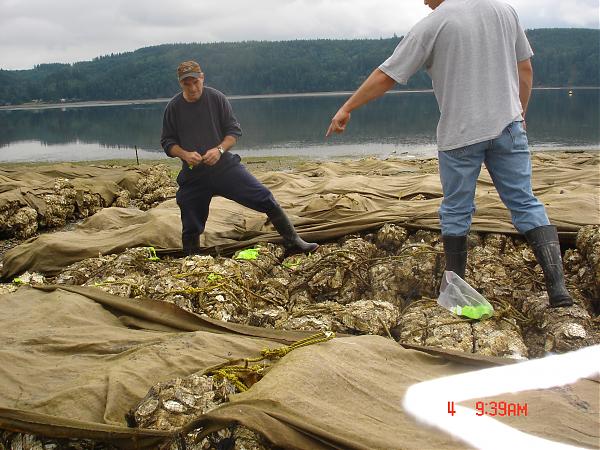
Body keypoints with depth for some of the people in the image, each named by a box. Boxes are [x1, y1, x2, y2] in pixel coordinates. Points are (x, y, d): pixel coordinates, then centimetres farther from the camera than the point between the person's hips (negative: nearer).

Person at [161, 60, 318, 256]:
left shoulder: (216, 98, -4)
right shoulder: (174, 107, -2)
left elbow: (234, 130, 1)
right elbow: (167, 141, 4)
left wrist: (219, 149, -18)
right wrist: (185, 154, -16)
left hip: (224, 166, 0)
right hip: (193, 176, 1)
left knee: (265, 198, -8)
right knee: (191, 227, 6)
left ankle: (292, 241, 3)